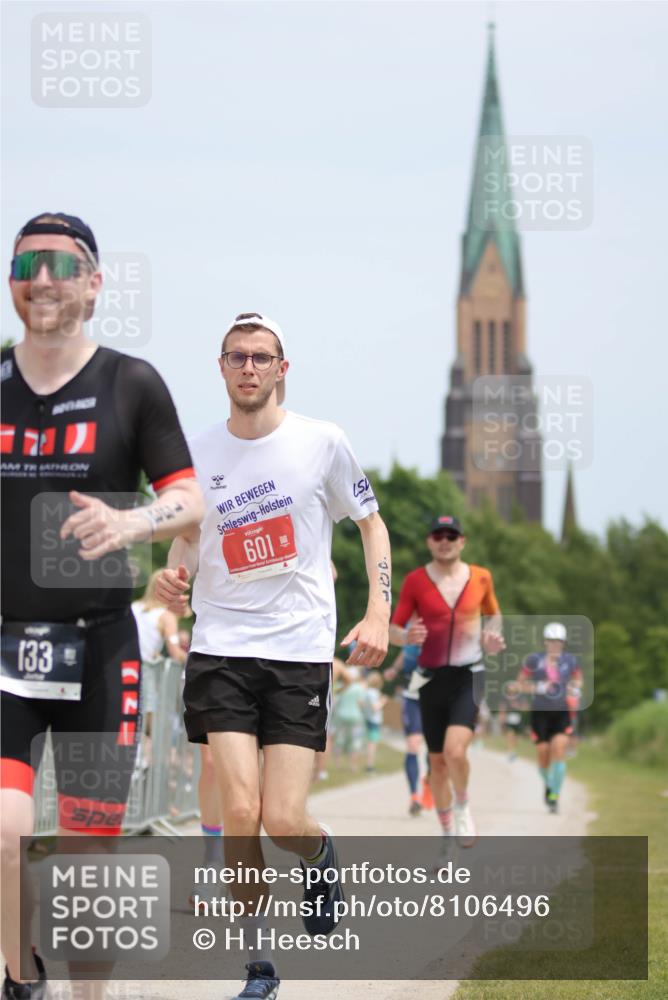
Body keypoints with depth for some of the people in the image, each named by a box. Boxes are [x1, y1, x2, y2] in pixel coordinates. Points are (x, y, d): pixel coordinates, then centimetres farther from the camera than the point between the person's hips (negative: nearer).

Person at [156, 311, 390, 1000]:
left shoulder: (321, 442, 0)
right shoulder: (197, 454, 4)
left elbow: (371, 523, 11)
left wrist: (378, 615, -1)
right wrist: (171, 578, -6)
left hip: (302, 651, -1)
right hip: (220, 647, 1)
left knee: (283, 821, -10)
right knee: (239, 812, -12)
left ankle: (322, 855, 28)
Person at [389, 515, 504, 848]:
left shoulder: (480, 577, 2)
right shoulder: (415, 581, -2)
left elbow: (493, 614, 21)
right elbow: (393, 630, 1)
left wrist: (491, 637, 0)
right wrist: (407, 637, -22)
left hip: (468, 676, -1)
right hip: (432, 678, 1)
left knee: (455, 750, -23)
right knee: (437, 761, 8)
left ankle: (462, 808, 5)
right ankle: (448, 834, 25)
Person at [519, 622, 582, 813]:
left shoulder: (570, 661, 1)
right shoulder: (534, 660, -5)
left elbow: (578, 679, 18)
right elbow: (521, 683, 1)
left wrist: (575, 687, -4)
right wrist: (537, 687, -16)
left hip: (561, 713, 0)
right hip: (540, 712, 0)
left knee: (559, 750, -17)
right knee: (543, 754, 2)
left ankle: (554, 795, -11)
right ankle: (547, 784, 35)